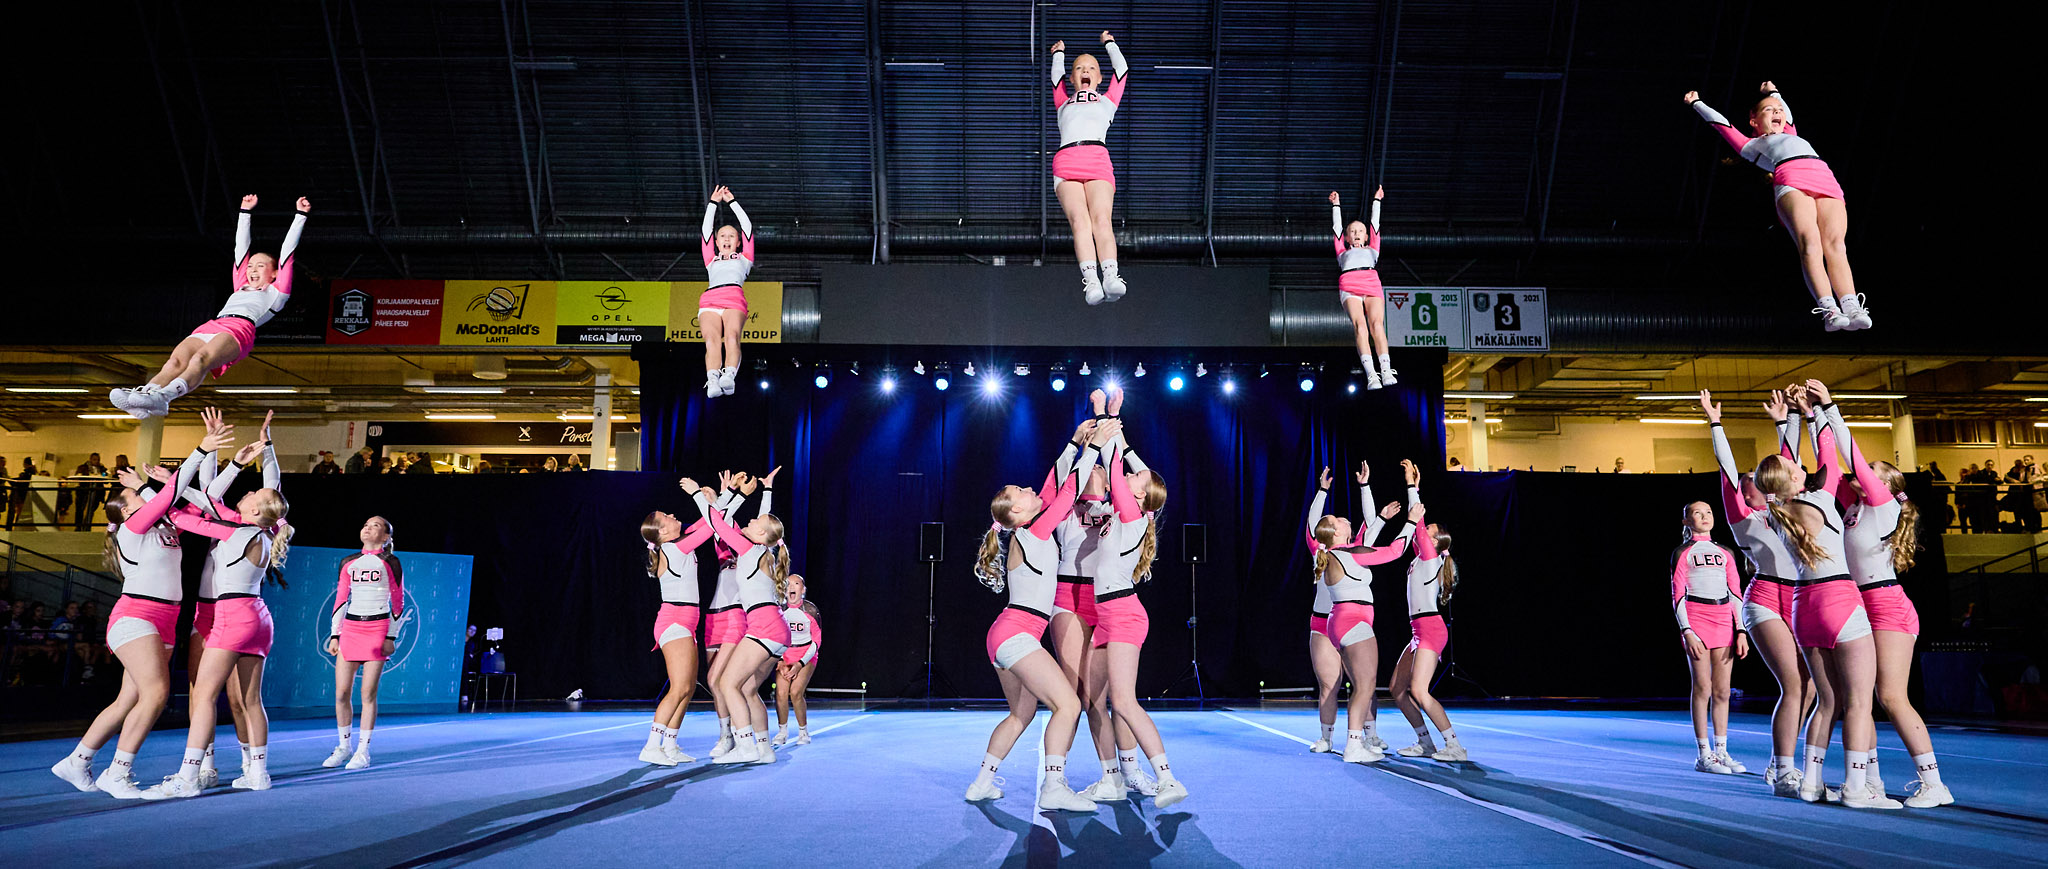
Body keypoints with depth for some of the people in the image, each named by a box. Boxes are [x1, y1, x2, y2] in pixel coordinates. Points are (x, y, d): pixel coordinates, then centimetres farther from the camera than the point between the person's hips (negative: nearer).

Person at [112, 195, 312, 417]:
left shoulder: (275, 292, 27)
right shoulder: (241, 288, 40)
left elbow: (287, 251, 31)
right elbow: (241, 248, 49)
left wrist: (300, 215, 36)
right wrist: (245, 212, 57)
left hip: (240, 328, -6)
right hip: (209, 327, 6)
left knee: (200, 359, -36)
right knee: (175, 362, -25)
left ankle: (162, 398, -60)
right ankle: (144, 393, -52)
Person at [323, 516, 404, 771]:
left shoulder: (390, 563, 3)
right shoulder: (349, 563, 12)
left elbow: (398, 602, 3)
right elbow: (340, 600, 13)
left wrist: (391, 636, -2)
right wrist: (334, 634, 6)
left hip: (378, 630, -4)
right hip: (350, 629, 4)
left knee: (368, 693, -4)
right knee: (341, 693, 1)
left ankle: (363, 751, 3)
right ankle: (344, 747, 15)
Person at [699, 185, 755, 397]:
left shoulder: (743, 258, 34)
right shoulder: (711, 260, 37)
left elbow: (747, 226, 35)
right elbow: (706, 229, 38)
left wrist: (732, 201, 42)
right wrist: (713, 203, 42)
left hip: (734, 299, -1)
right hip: (710, 302, 1)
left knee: (732, 337, -30)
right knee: (712, 340, -27)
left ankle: (729, 376, -52)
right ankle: (712, 381, -50)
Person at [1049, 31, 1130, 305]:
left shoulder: (1107, 100, 34)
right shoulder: (1063, 102, 35)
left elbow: (1122, 69, 40)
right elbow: (1057, 75, 46)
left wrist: (1109, 43, 56)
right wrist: (1059, 52, 64)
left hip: (1098, 161, 0)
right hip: (1066, 161, 0)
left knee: (1101, 219, -23)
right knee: (1079, 220, -23)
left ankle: (1110, 276, -42)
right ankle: (1090, 279, -41)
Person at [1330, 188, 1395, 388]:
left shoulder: (1371, 250, 38)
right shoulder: (1343, 253, 35)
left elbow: (1375, 224, 45)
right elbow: (1337, 226, 43)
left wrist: (1376, 200, 55)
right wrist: (1335, 204, 52)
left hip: (1372, 286, 1)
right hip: (1349, 287, -1)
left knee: (1377, 324, -23)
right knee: (1359, 326, -24)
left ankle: (1386, 372, -39)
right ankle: (1370, 374, -40)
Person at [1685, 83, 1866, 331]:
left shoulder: (1790, 134, 43)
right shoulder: (1750, 144, 30)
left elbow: (1787, 113, 62)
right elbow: (1721, 123, 39)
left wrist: (1773, 92, 79)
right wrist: (1697, 103, 52)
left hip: (1827, 181, 4)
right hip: (1791, 180, -4)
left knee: (1835, 244, -19)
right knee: (1809, 244, -26)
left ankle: (1852, 308, -37)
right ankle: (1828, 310, -40)